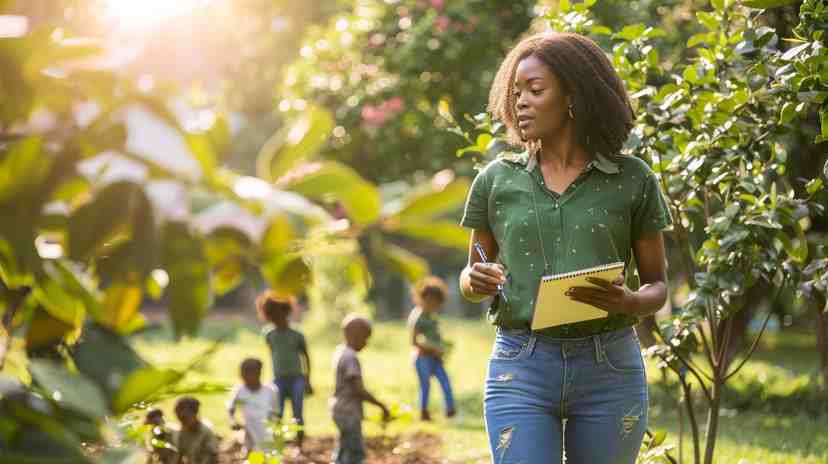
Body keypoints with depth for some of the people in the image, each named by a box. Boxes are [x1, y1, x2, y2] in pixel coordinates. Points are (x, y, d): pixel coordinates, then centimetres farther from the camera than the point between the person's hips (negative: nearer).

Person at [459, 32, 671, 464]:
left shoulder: (632, 180, 2)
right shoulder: (496, 180, 5)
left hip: (609, 370, 0)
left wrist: (627, 302, -15)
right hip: (521, 369, 0)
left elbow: (657, 287, 7)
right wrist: (476, 282, -9)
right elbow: (470, 278, 15)